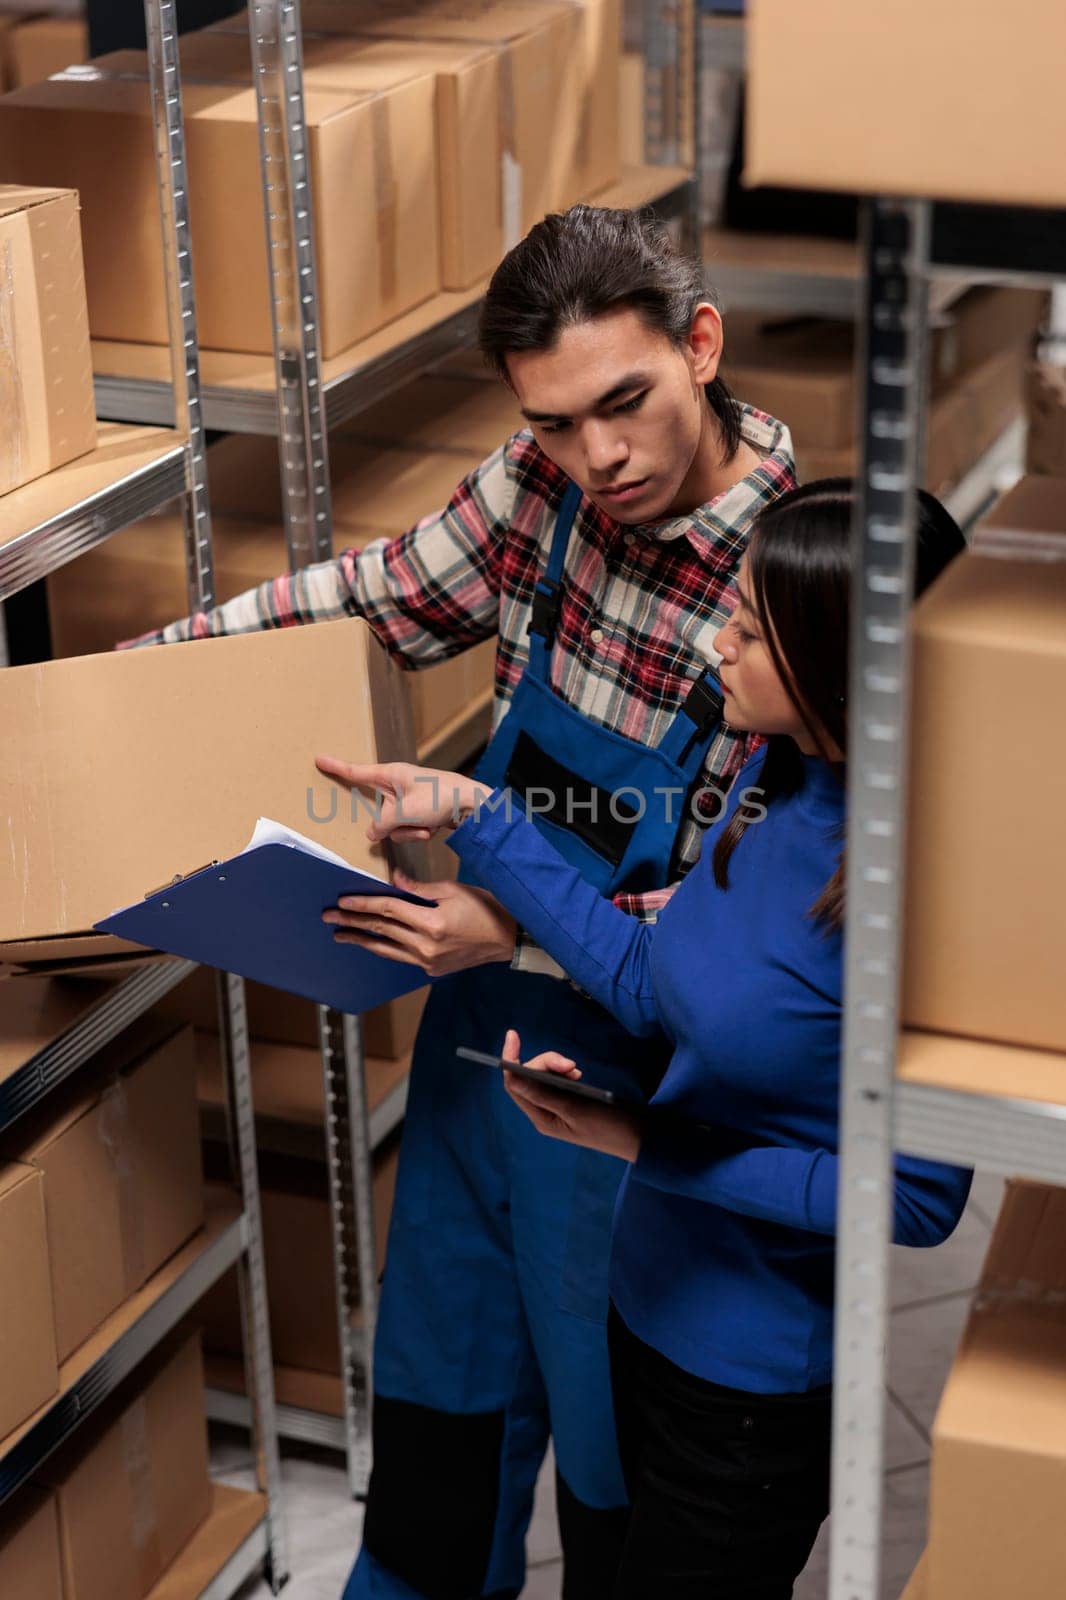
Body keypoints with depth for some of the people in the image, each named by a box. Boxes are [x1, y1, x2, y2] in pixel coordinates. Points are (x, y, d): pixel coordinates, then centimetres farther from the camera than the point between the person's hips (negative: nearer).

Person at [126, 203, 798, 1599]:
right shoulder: (546, 482, -9)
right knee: (439, 1382, 24)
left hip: (629, 1080, -5)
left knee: (614, 1435, 16)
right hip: (478, 1025, 6)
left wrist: (525, 923, -32)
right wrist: (123, 672, 3)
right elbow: (386, 598, 7)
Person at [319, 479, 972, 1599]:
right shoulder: (778, 777, -6)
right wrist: (472, 817, 3)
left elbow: (919, 1199, -24)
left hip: (759, 1372, -8)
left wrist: (652, 1147, -24)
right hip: (653, 1298, 8)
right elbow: (653, 987, 5)